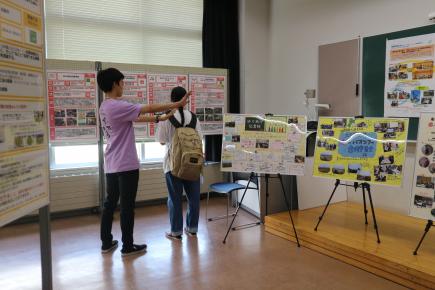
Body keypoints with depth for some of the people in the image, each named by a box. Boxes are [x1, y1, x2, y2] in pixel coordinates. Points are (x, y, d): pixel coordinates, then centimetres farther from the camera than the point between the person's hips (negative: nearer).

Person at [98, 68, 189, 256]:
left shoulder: (105, 107, 12)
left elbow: (136, 118, 15)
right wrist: (177, 104, -6)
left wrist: (160, 119, 16)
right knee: (127, 206, 1)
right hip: (126, 165, -9)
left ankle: (106, 242, 25)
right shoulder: (118, 106, -18)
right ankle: (128, 246, 12)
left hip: (111, 165, 9)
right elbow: (149, 108, -15)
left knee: (110, 203, 15)